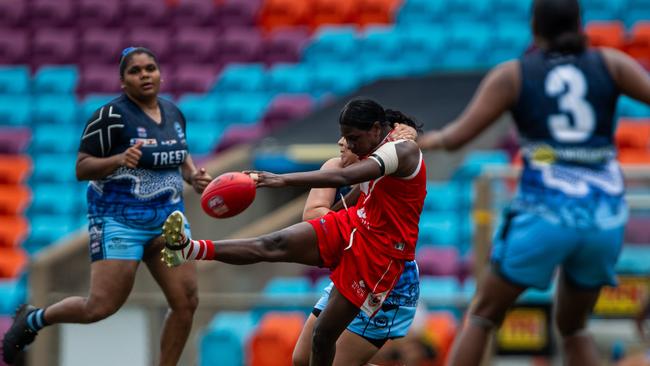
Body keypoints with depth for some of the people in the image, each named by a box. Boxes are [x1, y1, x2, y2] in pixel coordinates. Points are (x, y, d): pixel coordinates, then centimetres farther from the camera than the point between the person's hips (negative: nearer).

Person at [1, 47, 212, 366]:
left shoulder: (174, 114, 7)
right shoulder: (111, 116, -14)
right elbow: (81, 169, -13)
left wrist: (193, 175, 4)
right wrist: (119, 160, -29)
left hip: (167, 219, 6)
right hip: (120, 220, -6)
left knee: (186, 302, -4)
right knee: (101, 307, -9)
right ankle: (33, 319, 18)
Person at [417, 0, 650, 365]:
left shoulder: (512, 75, 6)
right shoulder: (609, 64, 10)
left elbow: (457, 136, 1)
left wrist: (432, 139, 21)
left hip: (544, 214, -2)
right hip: (604, 217, 3)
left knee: (482, 316, 15)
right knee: (573, 328, 24)